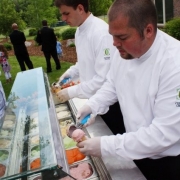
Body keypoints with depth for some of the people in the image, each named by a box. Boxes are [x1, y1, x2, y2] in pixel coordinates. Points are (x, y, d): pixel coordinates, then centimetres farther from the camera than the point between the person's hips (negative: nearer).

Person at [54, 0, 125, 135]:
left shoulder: (102, 33, -25)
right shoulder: (79, 31, 3)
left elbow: (104, 79, -27)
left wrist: (72, 92, -23)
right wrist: (70, 73, 1)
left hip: (108, 103, -8)